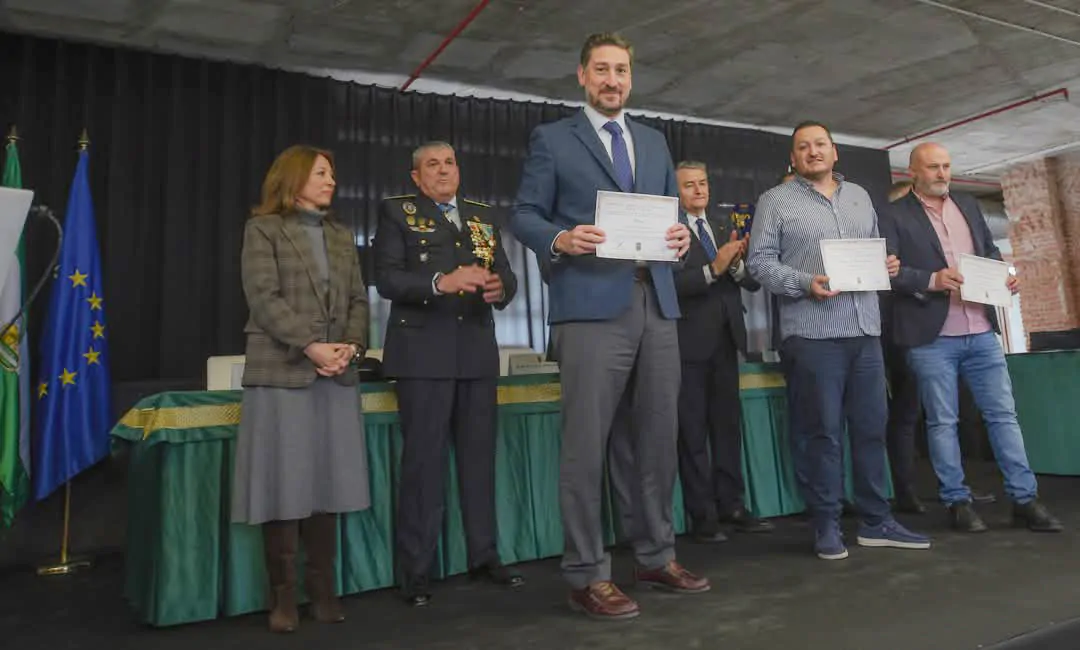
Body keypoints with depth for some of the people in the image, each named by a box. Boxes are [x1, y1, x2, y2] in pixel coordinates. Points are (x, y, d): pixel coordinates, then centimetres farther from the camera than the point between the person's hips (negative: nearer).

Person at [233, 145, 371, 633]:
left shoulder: (342, 235, 18)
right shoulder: (264, 228, 4)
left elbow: (358, 299, 11)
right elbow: (264, 298, -8)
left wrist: (353, 346, -7)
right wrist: (310, 346, -18)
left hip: (337, 373, 4)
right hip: (282, 371, -4)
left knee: (327, 482, 5)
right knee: (285, 483, -1)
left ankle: (323, 590, 15)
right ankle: (283, 597, 11)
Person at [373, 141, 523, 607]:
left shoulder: (482, 216, 17)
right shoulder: (397, 213, 4)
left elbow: (507, 275, 10)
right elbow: (386, 279, -9)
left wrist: (499, 288, -13)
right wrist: (441, 282, -25)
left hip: (477, 352, 5)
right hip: (423, 353, -4)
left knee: (479, 456, 10)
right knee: (423, 461, -2)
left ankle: (484, 556, 23)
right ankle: (415, 570, 9)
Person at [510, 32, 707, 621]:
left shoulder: (655, 142, 22)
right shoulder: (551, 139, 7)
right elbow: (524, 215, 1)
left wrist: (681, 234, -1)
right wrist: (560, 239, -19)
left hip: (657, 304, 6)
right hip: (591, 306, -5)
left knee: (658, 437, 10)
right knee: (587, 443, -4)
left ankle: (656, 556, 25)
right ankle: (587, 575, 7)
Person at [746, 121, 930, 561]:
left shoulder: (859, 196, 20)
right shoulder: (776, 201, 3)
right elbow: (760, 261, -5)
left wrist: (887, 264, 4)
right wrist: (804, 283, -18)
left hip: (866, 330, 6)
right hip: (812, 334, -5)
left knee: (872, 427, 9)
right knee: (821, 432, -1)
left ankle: (876, 521, 21)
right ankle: (826, 526, 11)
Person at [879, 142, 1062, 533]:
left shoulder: (969, 206, 16)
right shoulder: (895, 216, -3)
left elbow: (990, 252, 22)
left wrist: (1005, 276, 3)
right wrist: (931, 280, -23)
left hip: (981, 332, 5)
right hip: (932, 338, -5)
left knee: (1003, 414, 7)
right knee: (942, 422, 4)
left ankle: (1025, 499, 16)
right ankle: (957, 502, 14)